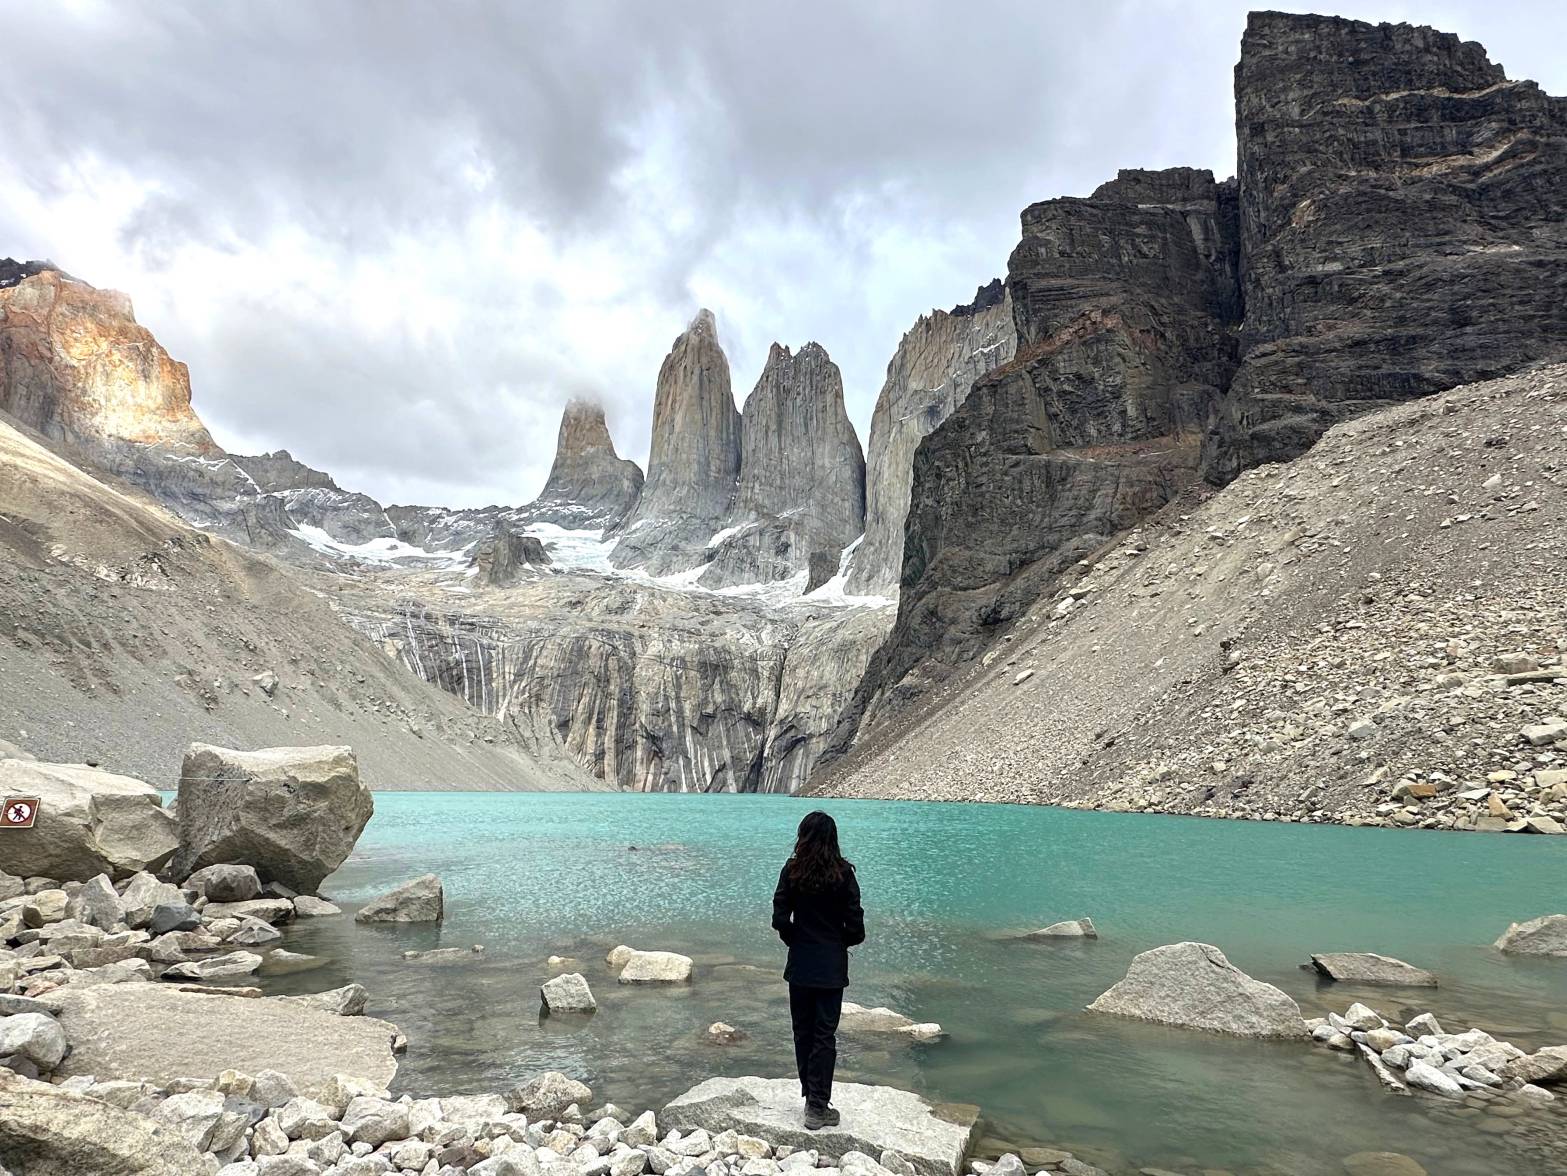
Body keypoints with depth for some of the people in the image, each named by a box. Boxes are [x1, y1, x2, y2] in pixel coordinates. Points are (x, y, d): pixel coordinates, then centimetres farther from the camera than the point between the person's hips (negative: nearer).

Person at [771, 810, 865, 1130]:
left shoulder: (792, 871, -8)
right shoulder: (843, 873, -11)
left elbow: (780, 918, -9)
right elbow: (855, 926, -9)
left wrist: (795, 939, 8)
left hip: (800, 964, 2)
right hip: (832, 967, -1)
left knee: (803, 1032, 15)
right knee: (825, 1034, 5)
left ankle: (811, 1097, 24)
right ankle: (818, 1107, 6)